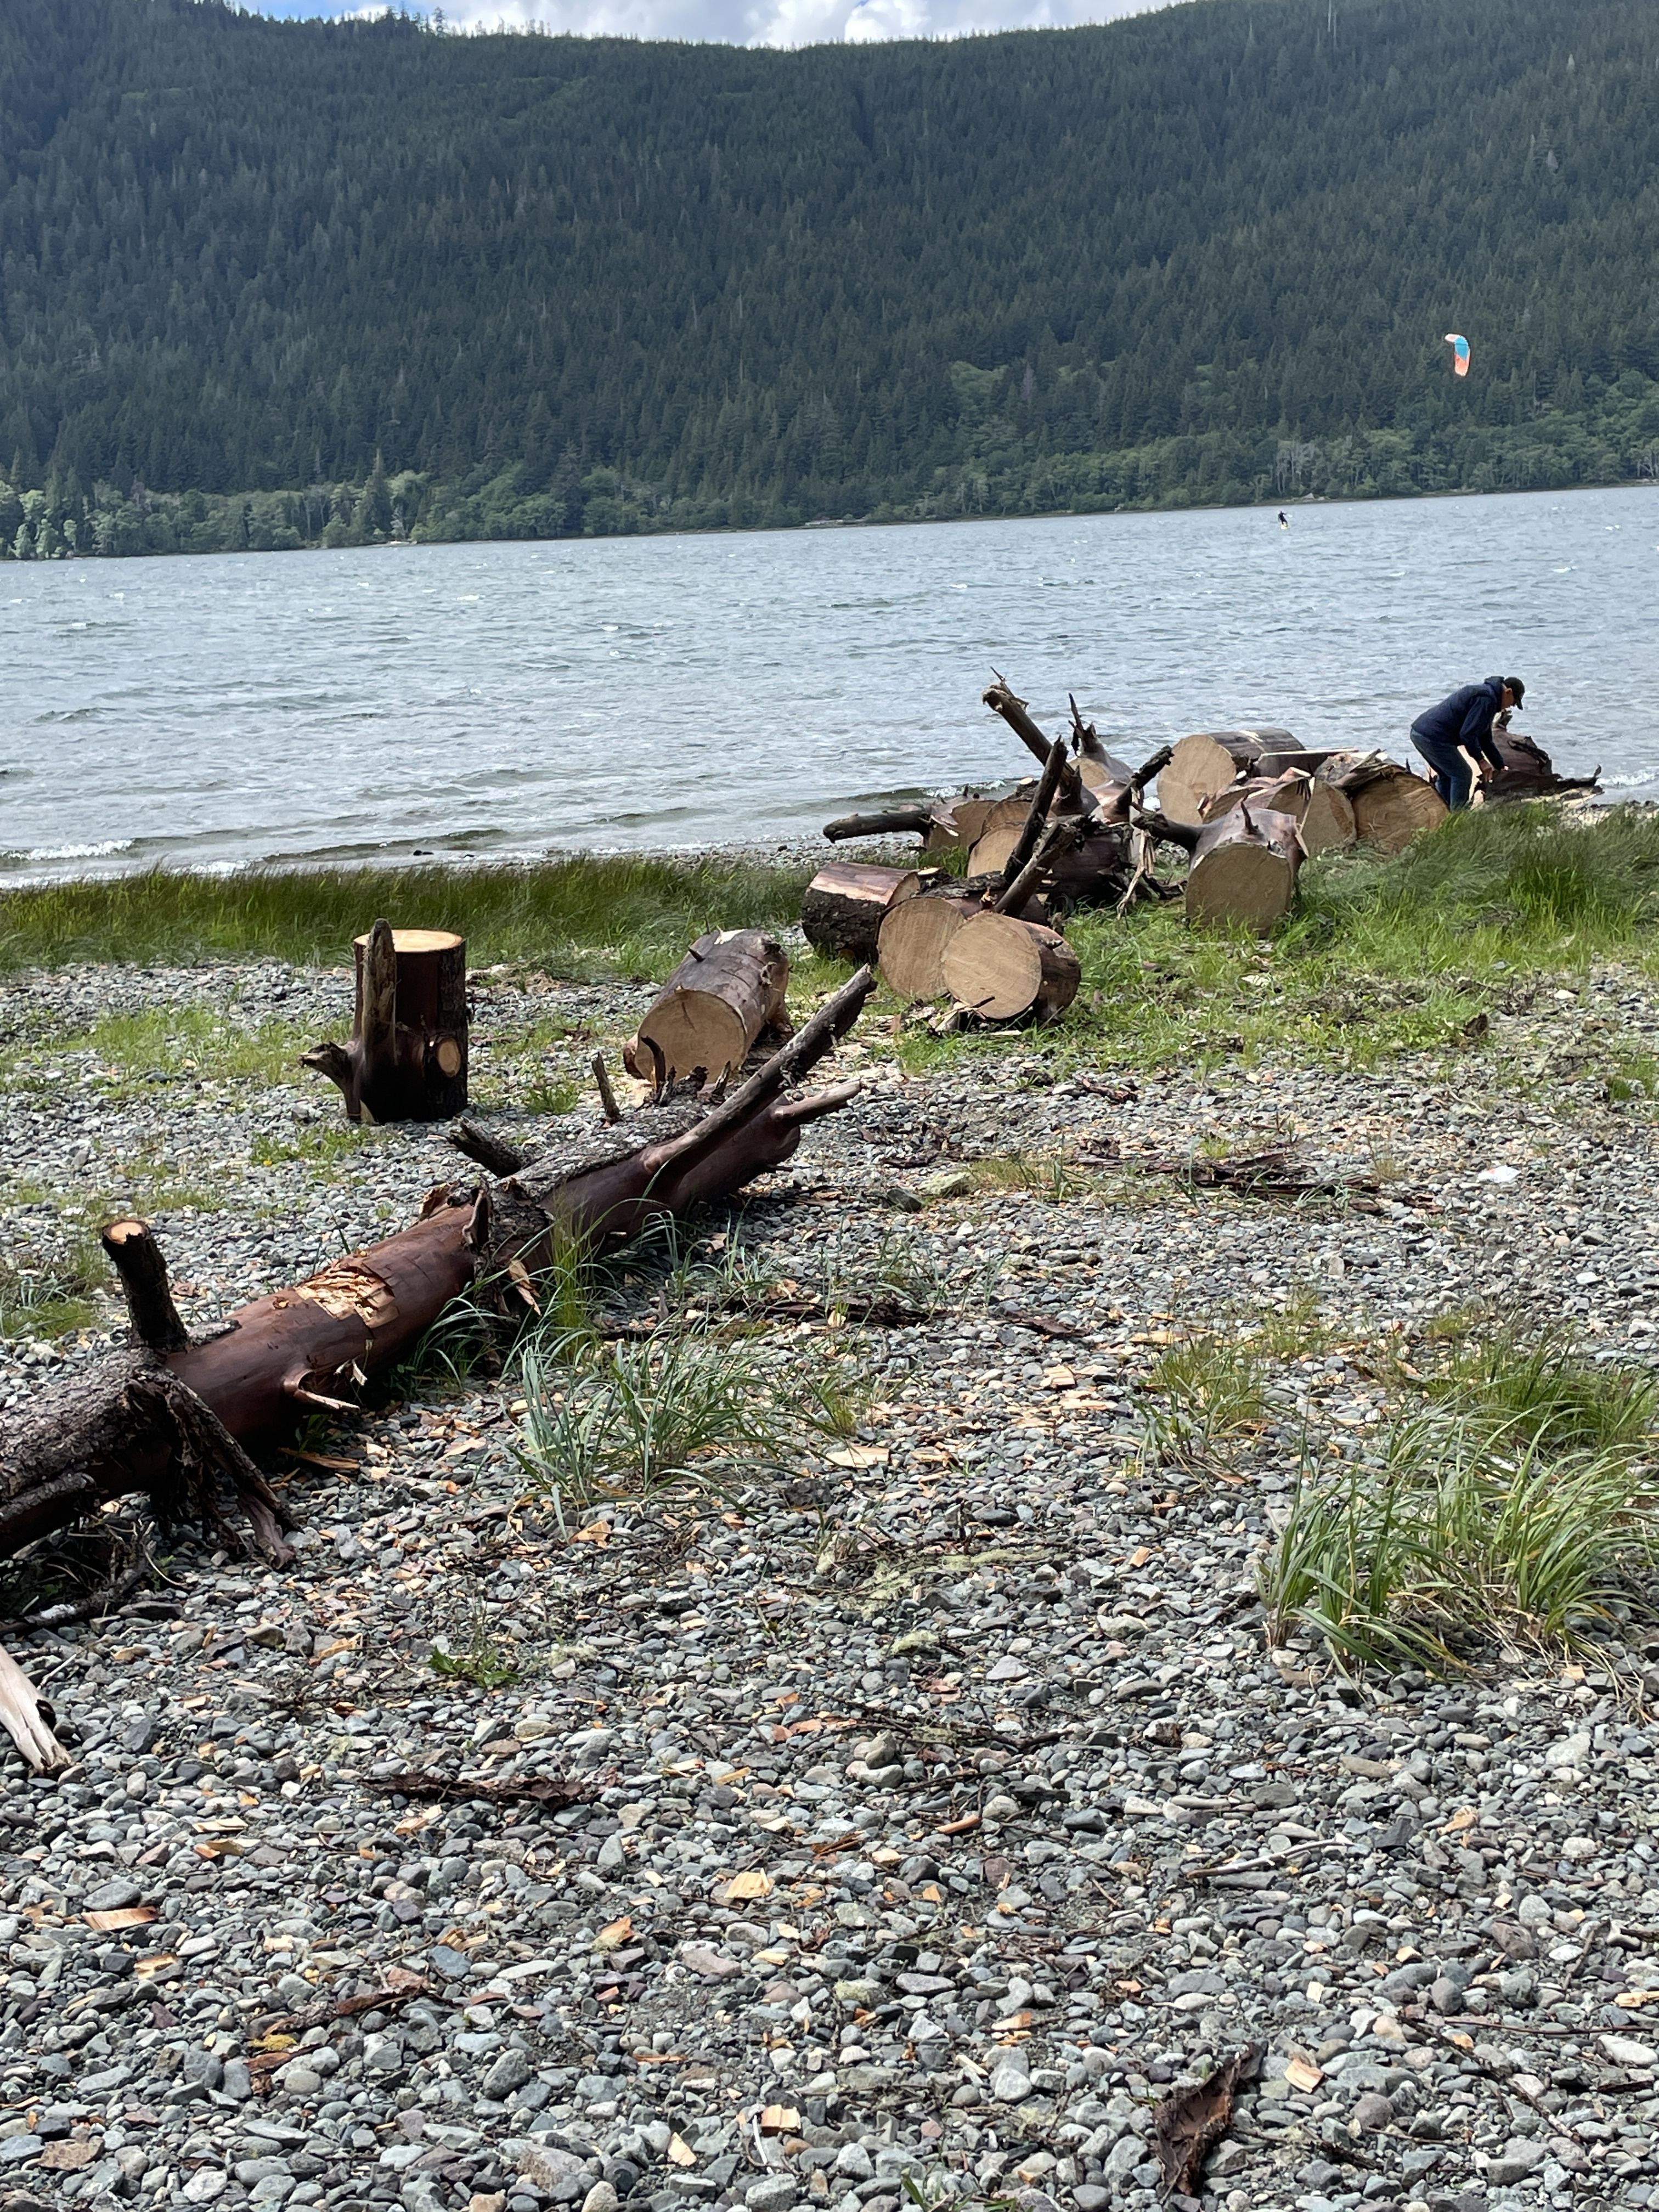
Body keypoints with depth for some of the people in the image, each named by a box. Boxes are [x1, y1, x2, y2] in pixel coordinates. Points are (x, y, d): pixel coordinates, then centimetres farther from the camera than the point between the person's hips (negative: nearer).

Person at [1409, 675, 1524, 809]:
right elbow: (1467, 734, -19)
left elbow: (1485, 740, 31)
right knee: (1463, 775, -1)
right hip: (1434, 736, -11)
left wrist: (1501, 766, 32)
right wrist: (1481, 760, -8)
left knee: (1446, 776, 24)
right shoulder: (1487, 699, -12)